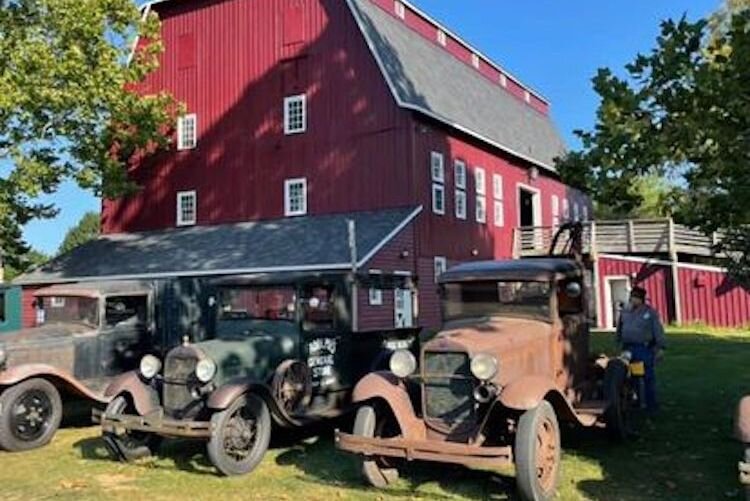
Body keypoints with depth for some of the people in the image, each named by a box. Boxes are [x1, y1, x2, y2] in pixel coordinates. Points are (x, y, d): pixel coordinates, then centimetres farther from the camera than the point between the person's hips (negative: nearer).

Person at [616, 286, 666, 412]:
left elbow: (658, 331, -5)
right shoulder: (624, 312, 12)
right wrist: (619, 343, 17)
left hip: (645, 349, -4)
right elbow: (619, 329, 19)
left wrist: (661, 347, -11)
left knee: (649, 378, -1)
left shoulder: (650, 312, -1)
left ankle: (651, 404, 6)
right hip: (628, 349, 4)